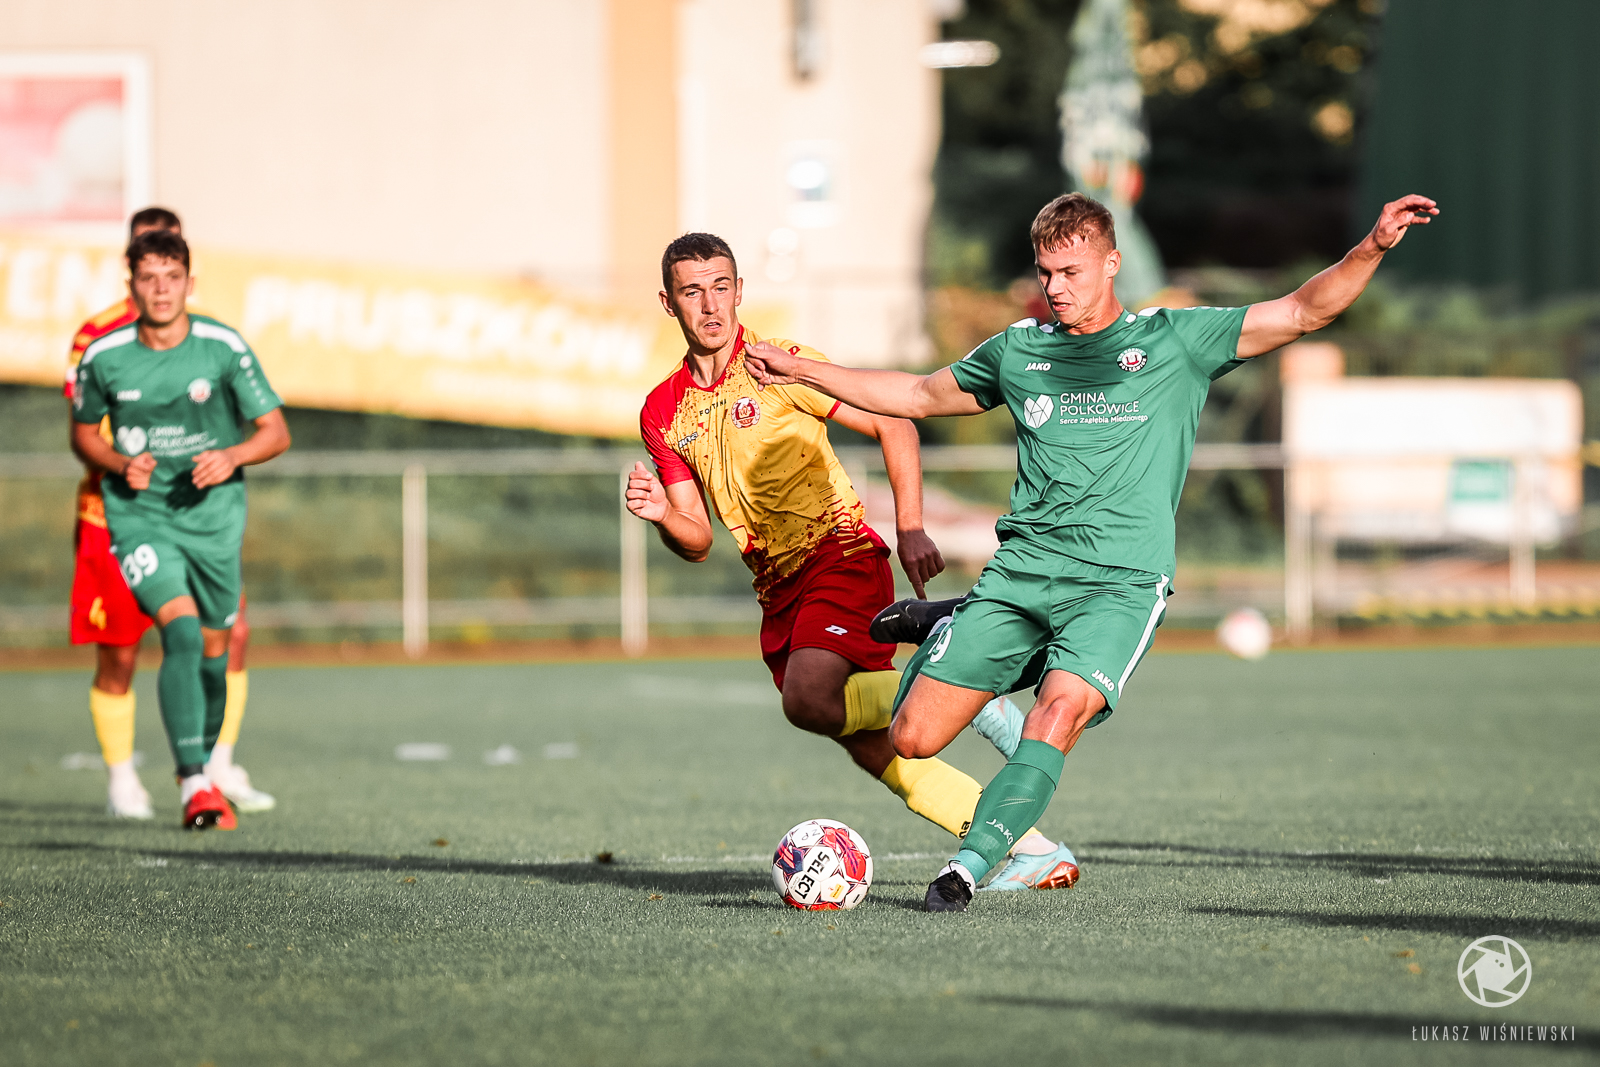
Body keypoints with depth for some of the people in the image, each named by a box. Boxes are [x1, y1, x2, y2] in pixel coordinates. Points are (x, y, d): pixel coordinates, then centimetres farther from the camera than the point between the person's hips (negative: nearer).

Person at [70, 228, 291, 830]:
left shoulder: (224, 348, -8)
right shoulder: (105, 357, -7)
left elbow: (275, 432, -2)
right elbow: (83, 433, 10)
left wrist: (231, 457, -22)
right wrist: (119, 465, -10)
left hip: (213, 515, 2)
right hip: (138, 515, -2)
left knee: (213, 648, 10)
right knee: (181, 629, -22)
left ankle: (205, 768, 35)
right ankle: (193, 785, -25)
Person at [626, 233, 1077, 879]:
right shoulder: (662, 412, 9)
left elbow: (894, 427, -6)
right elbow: (698, 542, 11)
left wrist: (910, 529, -16)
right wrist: (661, 515, -11)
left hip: (842, 556, -6)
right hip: (777, 590, 6)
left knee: (807, 698, -31)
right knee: (871, 751, 2)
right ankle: (1024, 842, 9)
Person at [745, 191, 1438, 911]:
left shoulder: (1175, 339, 7)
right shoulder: (1019, 350, 16)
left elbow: (1303, 312, 2)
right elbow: (919, 396, 31)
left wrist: (1372, 247, -14)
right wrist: (803, 372, 30)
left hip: (1121, 582, -3)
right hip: (1018, 572, 3)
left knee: (1061, 709, -32)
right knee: (913, 739, -4)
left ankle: (967, 868, -31)